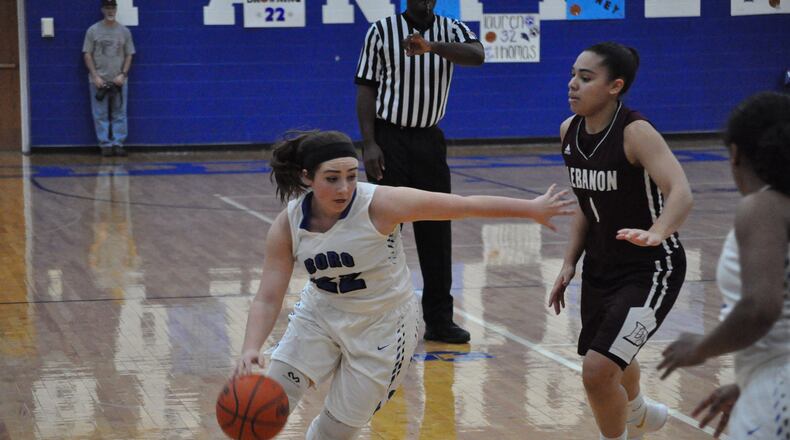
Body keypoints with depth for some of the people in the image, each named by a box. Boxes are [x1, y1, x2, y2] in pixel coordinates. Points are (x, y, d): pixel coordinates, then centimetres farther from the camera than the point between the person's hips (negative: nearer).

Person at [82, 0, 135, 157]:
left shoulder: (124, 31, 6)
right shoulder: (93, 30, 0)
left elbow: (129, 55, 7)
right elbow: (87, 54, -1)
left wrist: (123, 74, -6)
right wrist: (95, 76, -9)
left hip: (118, 80, 1)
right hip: (99, 80, -1)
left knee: (119, 114, 2)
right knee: (101, 114, -1)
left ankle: (118, 144, 8)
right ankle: (105, 144, 4)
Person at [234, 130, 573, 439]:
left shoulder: (379, 204, -27)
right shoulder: (287, 226, -17)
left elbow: (464, 205, -21)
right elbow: (268, 299, -16)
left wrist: (532, 209, -17)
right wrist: (250, 350, -33)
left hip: (382, 325, -3)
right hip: (320, 314, 3)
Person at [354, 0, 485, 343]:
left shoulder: (451, 31, 2)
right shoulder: (382, 31, -2)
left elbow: (477, 55, -21)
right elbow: (366, 88, -2)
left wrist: (432, 47, -39)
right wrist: (369, 144, -12)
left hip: (430, 140, 3)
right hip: (389, 138, -3)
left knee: (437, 232, 6)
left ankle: (439, 319, 14)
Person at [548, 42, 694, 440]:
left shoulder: (635, 133, -23)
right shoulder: (569, 131, -1)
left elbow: (681, 192, -37)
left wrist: (656, 234, -56)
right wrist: (570, 263, 6)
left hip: (651, 269, -8)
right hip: (601, 265, 8)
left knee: (597, 371, -18)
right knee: (610, 362, 27)